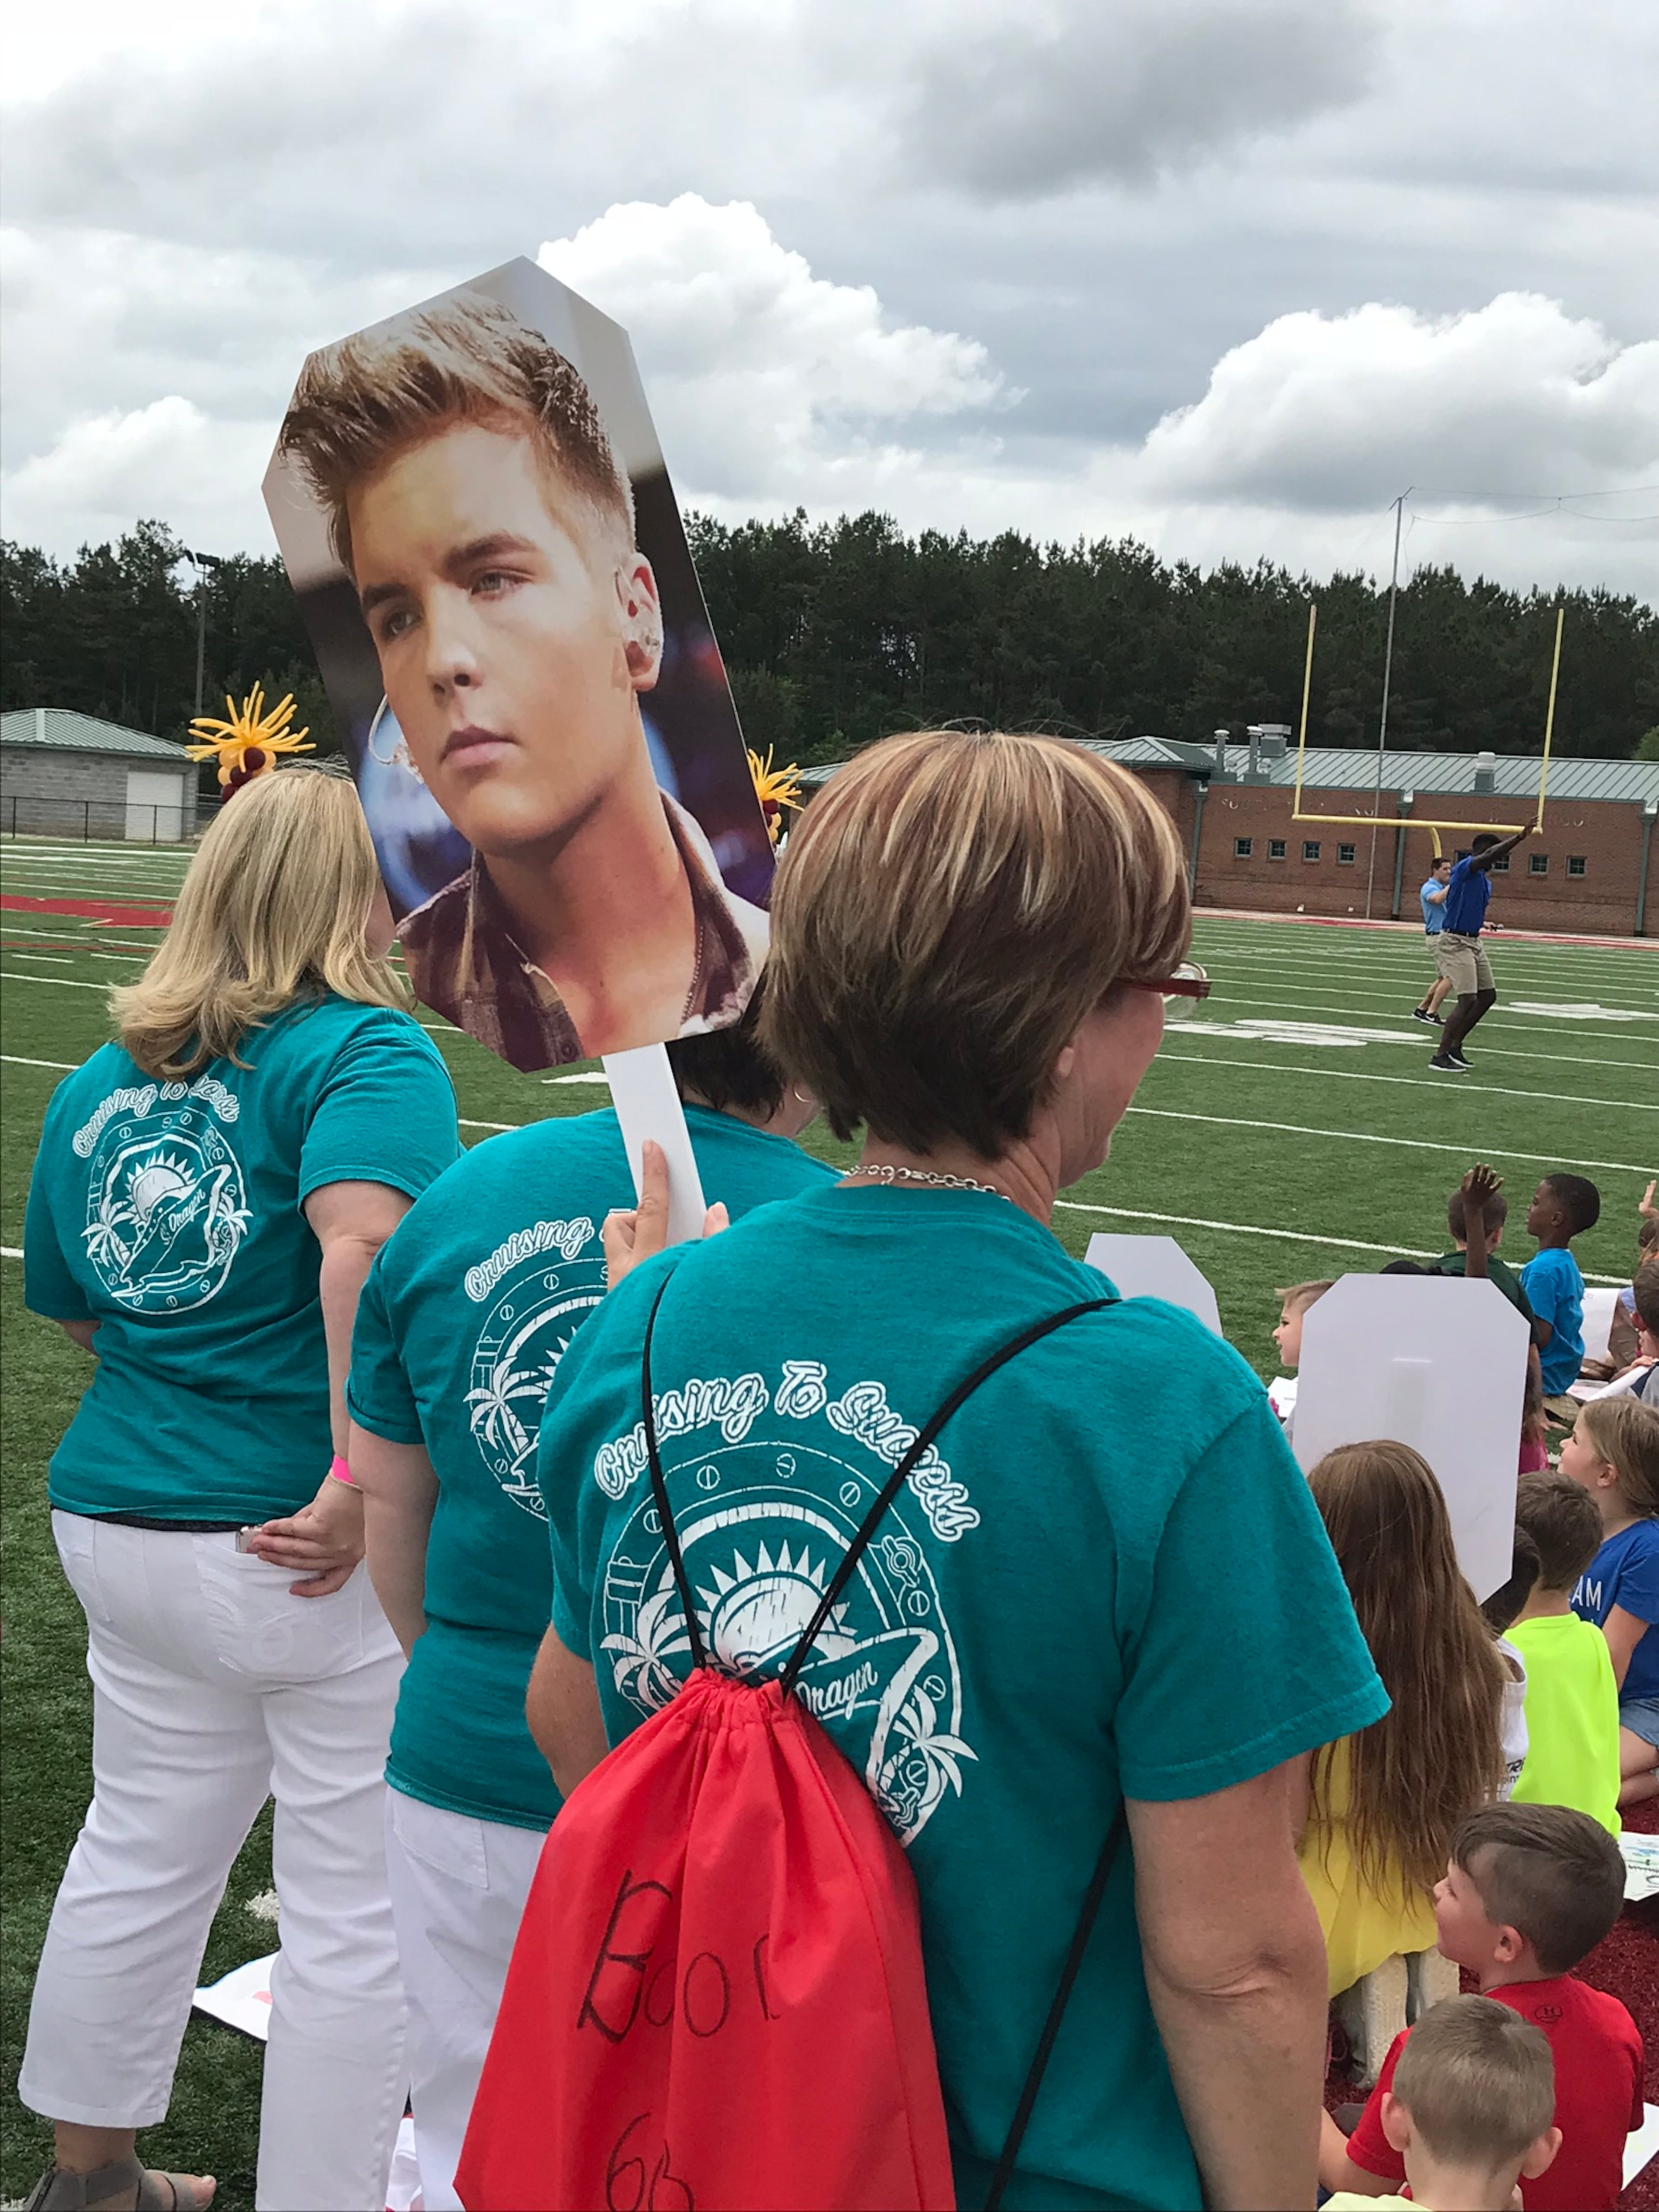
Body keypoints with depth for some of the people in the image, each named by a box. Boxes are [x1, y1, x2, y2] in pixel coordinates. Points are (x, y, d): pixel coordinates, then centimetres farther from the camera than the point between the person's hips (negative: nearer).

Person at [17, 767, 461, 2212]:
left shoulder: (102, 1077, 10)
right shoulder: (369, 1050, -13)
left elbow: (71, 1307, 18)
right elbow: (364, 1248, -32)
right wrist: (363, 1482, -29)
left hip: (117, 1519, 8)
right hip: (325, 1566, -8)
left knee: (142, 1851, 24)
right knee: (356, 1912, 7)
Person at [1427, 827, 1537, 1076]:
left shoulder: (1485, 881, 15)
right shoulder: (1465, 868, -15)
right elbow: (1489, 855, -33)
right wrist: (1520, 838, -40)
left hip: (1473, 941, 10)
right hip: (1455, 941, -10)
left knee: (1488, 996, 12)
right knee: (1468, 1000, -16)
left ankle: (1454, 1046, 20)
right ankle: (1440, 1056, -11)